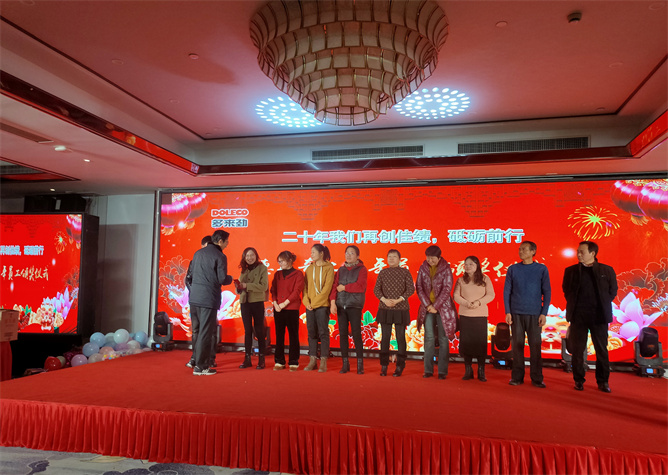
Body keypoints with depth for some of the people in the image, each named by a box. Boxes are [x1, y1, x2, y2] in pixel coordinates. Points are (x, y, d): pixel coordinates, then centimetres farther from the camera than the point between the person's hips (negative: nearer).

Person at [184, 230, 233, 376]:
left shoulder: (198, 253, 12)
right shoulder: (220, 256, -10)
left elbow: (190, 275, 15)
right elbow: (222, 280, -13)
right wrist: (230, 278, 8)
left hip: (194, 298, 7)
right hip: (208, 299, -7)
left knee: (196, 331, 17)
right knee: (205, 333, -1)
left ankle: (197, 360, 27)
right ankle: (201, 367, 4)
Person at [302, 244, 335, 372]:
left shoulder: (328, 267, -1)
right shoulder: (309, 268, 14)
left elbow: (327, 287, -8)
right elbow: (305, 286, 10)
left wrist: (315, 302, -13)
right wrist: (306, 301, -5)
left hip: (322, 304, -5)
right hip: (310, 305, 5)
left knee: (323, 332, -3)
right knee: (312, 332, 5)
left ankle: (323, 362, 1)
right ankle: (313, 360, 11)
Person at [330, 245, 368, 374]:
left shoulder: (362, 269, 2)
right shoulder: (341, 269, 15)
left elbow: (360, 286, -12)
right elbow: (335, 286, 7)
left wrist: (344, 287, -5)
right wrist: (333, 302, -5)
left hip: (355, 306, -4)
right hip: (341, 306, 4)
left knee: (356, 334, -4)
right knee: (343, 334, 4)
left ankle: (360, 365, 4)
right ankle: (345, 364, 13)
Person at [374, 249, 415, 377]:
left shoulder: (405, 272, 2)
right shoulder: (382, 273, 8)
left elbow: (411, 289, -3)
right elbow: (376, 289, 5)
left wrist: (398, 300, -13)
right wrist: (384, 300, -12)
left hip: (401, 309, -2)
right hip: (385, 309, 2)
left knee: (400, 337, 2)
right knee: (385, 337, 4)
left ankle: (400, 366, 11)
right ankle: (384, 366, 12)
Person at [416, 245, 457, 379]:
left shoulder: (446, 269, -4)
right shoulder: (423, 268, 4)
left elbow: (447, 289, -9)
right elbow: (419, 287, 2)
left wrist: (435, 306, -13)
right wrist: (428, 305, -8)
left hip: (443, 307, -2)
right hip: (427, 307, 3)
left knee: (443, 339, 0)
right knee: (429, 338, 4)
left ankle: (442, 371, 6)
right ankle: (428, 370, 10)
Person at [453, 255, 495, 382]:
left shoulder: (485, 279, 4)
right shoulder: (461, 280, 7)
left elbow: (491, 295, -3)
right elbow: (456, 296, 1)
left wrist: (478, 302, -17)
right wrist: (466, 303, -17)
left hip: (480, 315, -1)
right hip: (465, 315, 1)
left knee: (480, 342, -1)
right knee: (466, 342, 2)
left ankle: (481, 372, 10)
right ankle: (468, 371, 12)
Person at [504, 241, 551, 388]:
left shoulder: (542, 269, 3)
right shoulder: (513, 269, 6)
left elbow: (547, 292, 4)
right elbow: (507, 291, 6)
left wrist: (544, 313, -3)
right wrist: (507, 312, 0)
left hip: (534, 314, -1)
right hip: (516, 313, 1)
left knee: (535, 345, 1)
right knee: (517, 345, 4)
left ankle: (537, 378, 10)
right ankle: (517, 377, 12)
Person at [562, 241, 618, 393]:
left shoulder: (607, 270, 4)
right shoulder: (570, 270, 6)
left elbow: (613, 291, 9)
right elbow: (566, 290, 13)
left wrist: (602, 305, 5)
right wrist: (574, 304, 6)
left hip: (599, 316, 0)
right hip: (578, 316, 1)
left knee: (602, 349, 5)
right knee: (577, 349, 4)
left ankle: (603, 381, 17)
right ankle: (579, 380, 15)